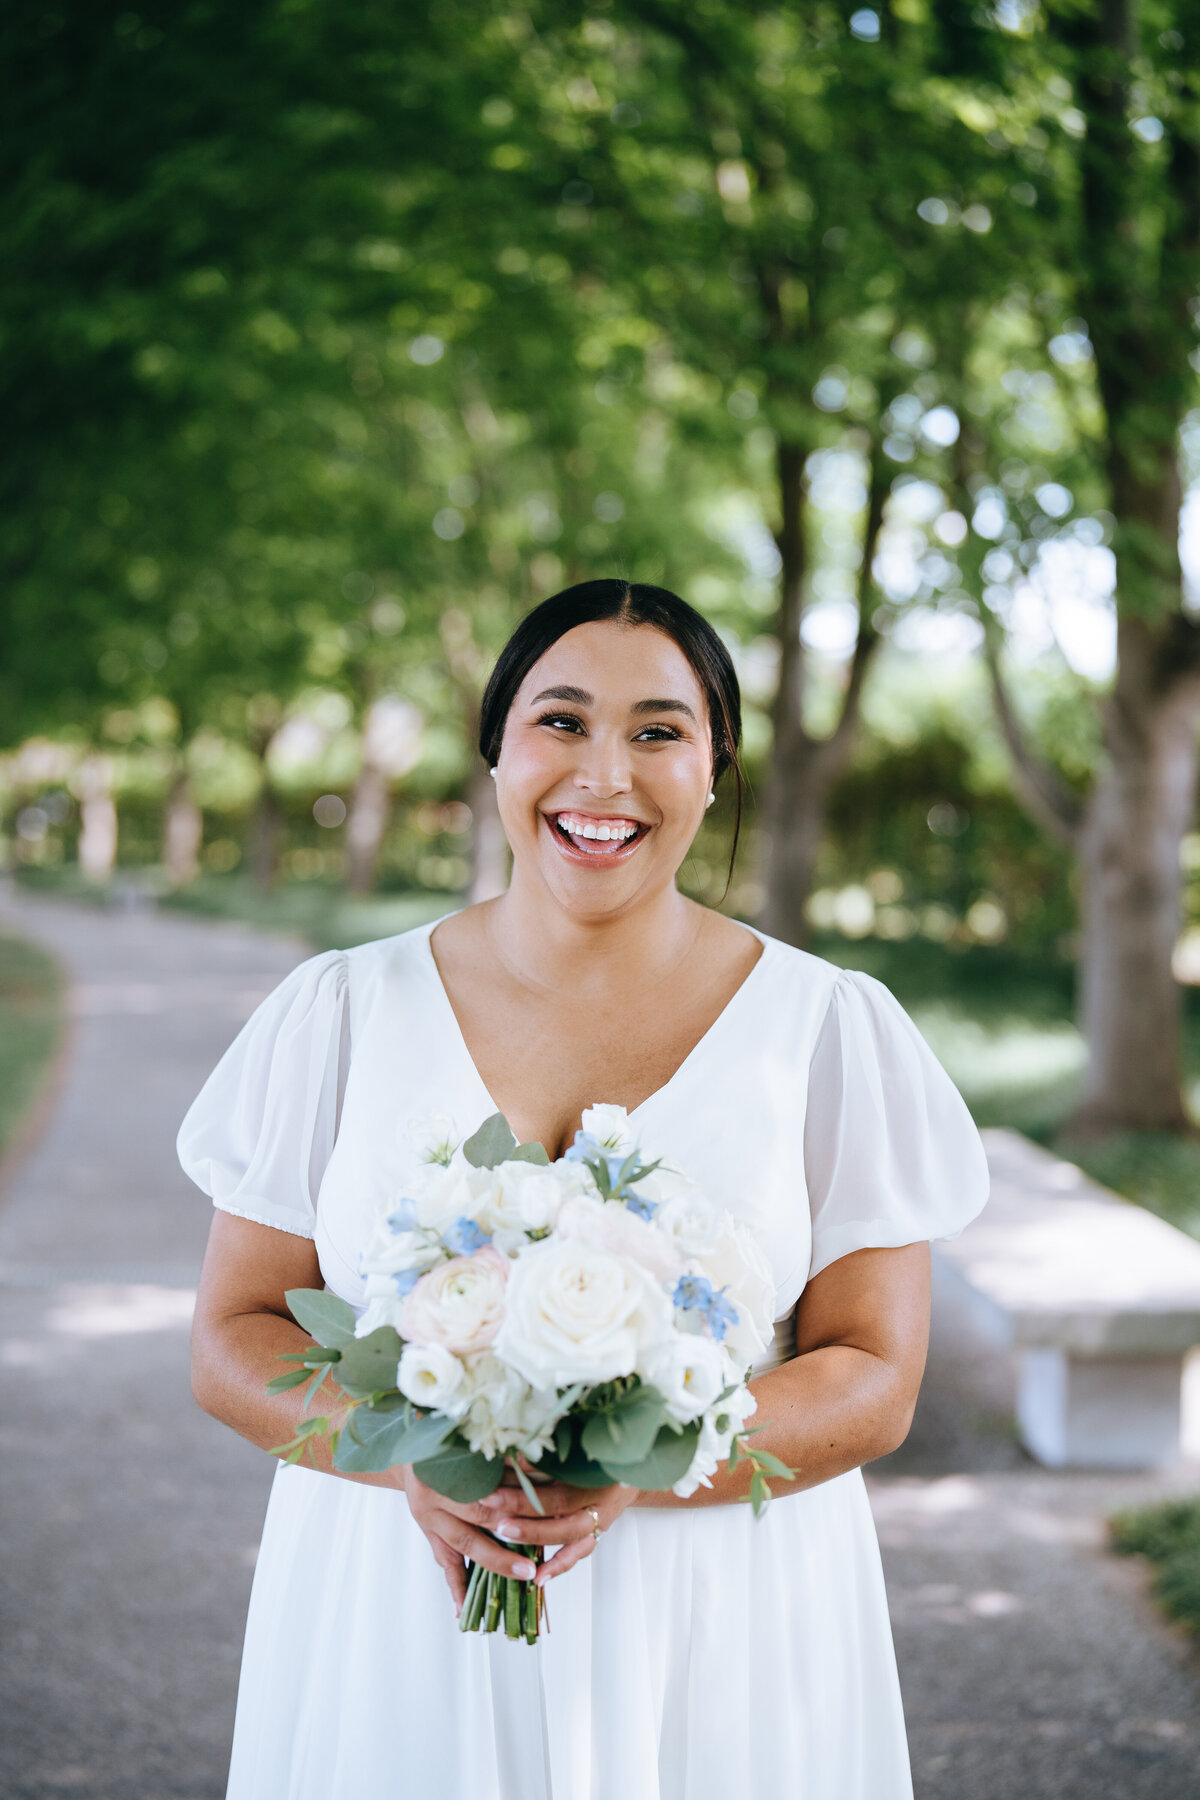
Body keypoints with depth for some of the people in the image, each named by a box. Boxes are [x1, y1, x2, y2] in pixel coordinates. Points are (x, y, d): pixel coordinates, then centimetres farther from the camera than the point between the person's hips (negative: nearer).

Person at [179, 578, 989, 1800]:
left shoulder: (830, 1031, -2)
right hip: (394, 1641, 1)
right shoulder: (341, 1013, 1)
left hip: (714, 1647, 0)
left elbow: (873, 1378, -3)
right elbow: (234, 1340, 1)